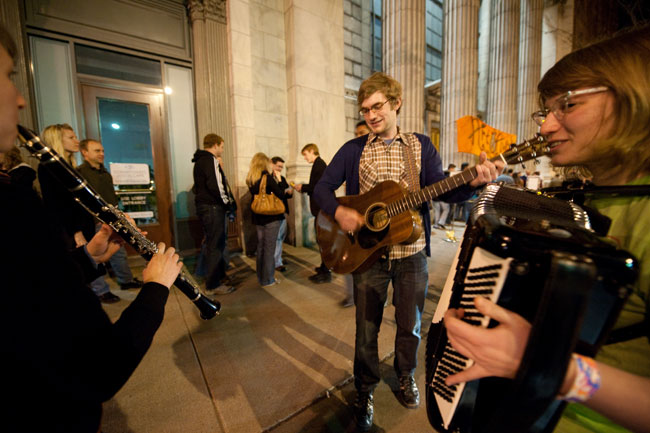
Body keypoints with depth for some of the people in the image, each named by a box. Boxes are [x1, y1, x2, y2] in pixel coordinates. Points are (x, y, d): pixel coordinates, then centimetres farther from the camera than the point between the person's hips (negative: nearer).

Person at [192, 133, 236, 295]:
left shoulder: (201, 160, 19)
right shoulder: (210, 160, -12)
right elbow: (216, 186, -24)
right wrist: (228, 203, -11)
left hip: (205, 206, 11)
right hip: (213, 208, -11)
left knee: (214, 243, 19)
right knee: (215, 246, -3)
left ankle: (219, 277, 32)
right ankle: (213, 285, 7)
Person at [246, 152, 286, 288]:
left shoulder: (250, 179, 9)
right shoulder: (267, 177, -12)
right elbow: (280, 194, -12)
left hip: (258, 217, 7)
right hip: (271, 217, -7)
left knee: (260, 246, 15)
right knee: (269, 248, 1)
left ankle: (261, 277, 27)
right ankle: (268, 280, 10)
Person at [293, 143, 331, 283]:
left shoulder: (319, 165, -12)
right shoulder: (320, 164, 18)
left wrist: (303, 187, -10)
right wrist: (304, 188, 10)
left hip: (322, 208, -10)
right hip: (322, 208, 10)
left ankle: (325, 273, 4)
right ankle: (325, 267, 29)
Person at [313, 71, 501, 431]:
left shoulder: (421, 146, 5)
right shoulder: (353, 149, 3)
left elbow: (443, 190, -2)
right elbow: (322, 187, 0)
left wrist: (474, 182, -22)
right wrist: (339, 212, -19)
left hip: (410, 253, 1)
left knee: (409, 325, 18)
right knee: (366, 329, 11)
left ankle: (405, 377, 48)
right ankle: (365, 392, 37)